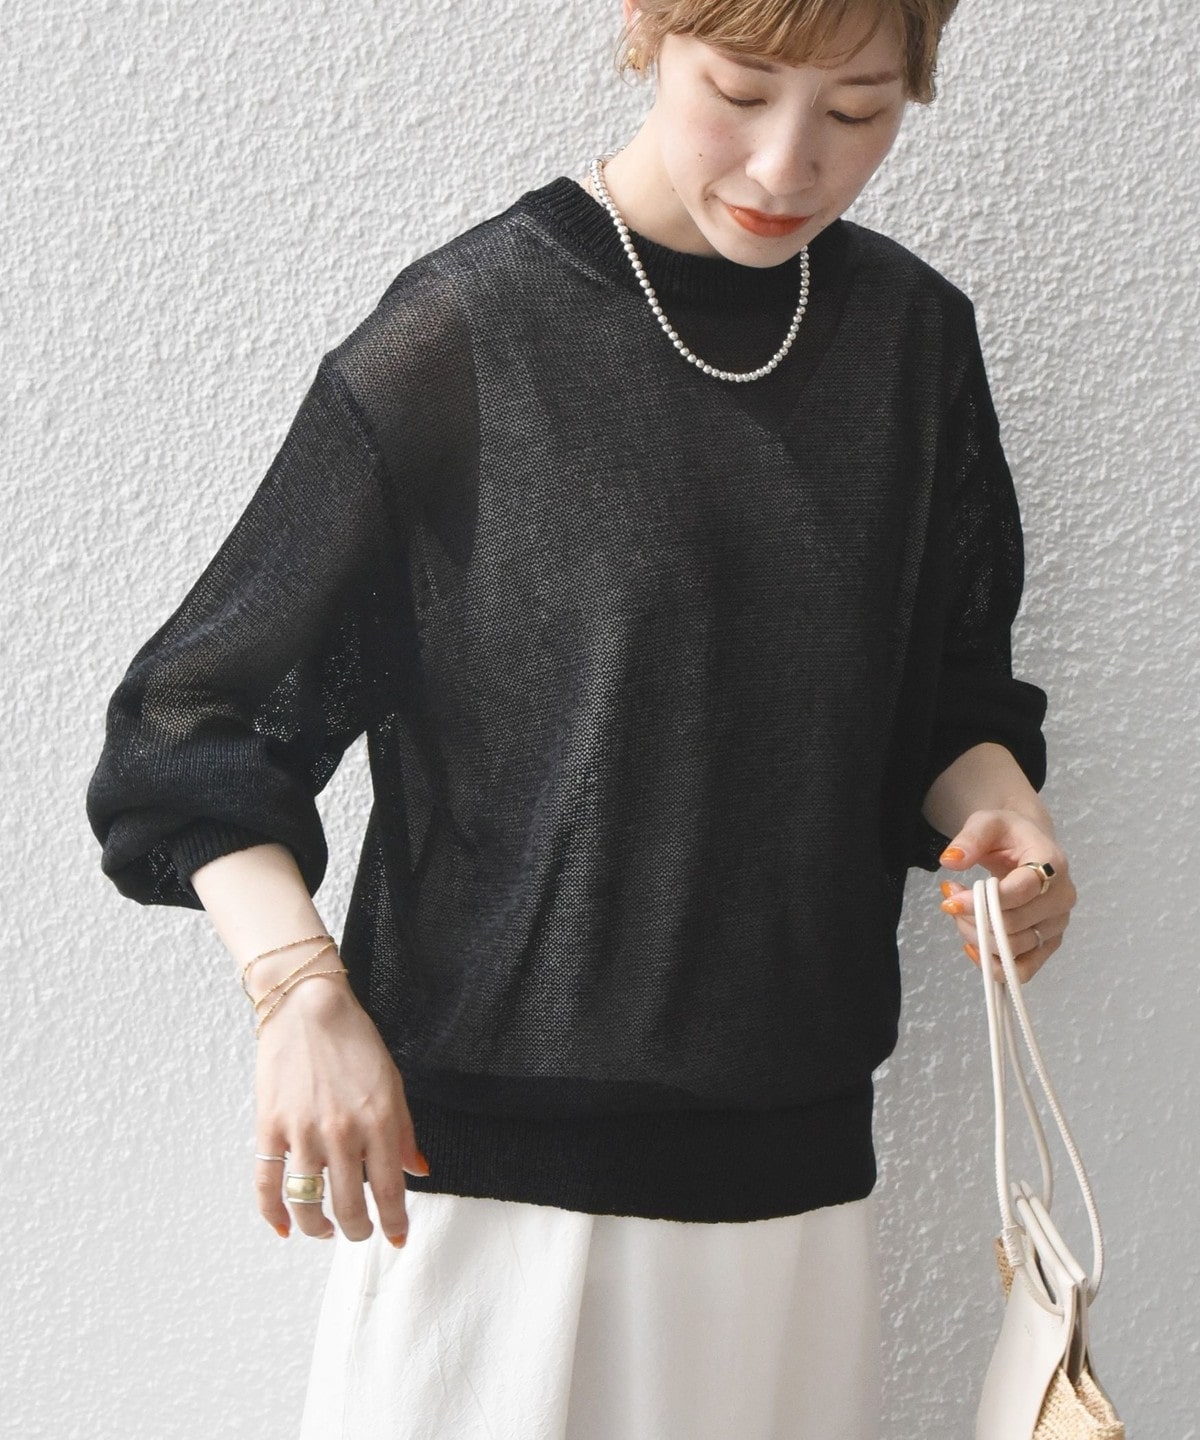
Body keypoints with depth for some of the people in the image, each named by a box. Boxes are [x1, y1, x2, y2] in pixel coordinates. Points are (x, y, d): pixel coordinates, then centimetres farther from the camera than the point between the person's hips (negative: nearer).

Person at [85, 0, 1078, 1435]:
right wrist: (300, 983, -20)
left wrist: (1000, 807, -6)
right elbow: (199, 714, -6)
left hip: (796, 1163, 4)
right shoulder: (457, 336, -10)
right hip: (490, 1155, -3)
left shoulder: (913, 336, 4)